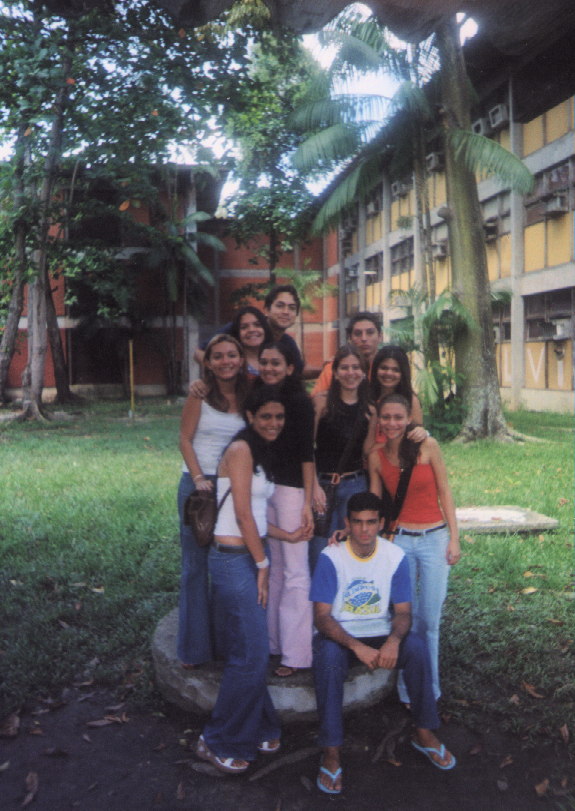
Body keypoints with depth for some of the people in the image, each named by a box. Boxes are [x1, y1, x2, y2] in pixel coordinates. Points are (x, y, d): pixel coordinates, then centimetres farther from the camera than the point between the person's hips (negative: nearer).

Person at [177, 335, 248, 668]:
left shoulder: (248, 395, 4)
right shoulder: (200, 393, -6)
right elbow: (185, 438, -5)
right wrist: (199, 478, -15)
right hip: (198, 483, -3)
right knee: (197, 565, 3)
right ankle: (195, 647, 16)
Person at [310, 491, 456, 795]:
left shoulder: (395, 557, -8)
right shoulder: (331, 558, -15)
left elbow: (403, 611, -4)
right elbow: (321, 616, -17)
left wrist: (393, 640, -27)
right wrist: (357, 647, -33)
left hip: (381, 634, 2)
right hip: (339, 635, -2)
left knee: (417, 646, -26)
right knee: (327, 655, -35)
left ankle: (424, 733, -5)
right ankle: (331, 752, -23)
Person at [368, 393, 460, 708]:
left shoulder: (427, 446, -7)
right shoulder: (376, 456, 1)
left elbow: (444, 492, -2)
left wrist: (454, 538, -4)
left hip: (434, 538, -1)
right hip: (400, 540, 1)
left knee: (429, 619, 4)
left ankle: (429, 691, 22)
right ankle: (408, 691, 20)